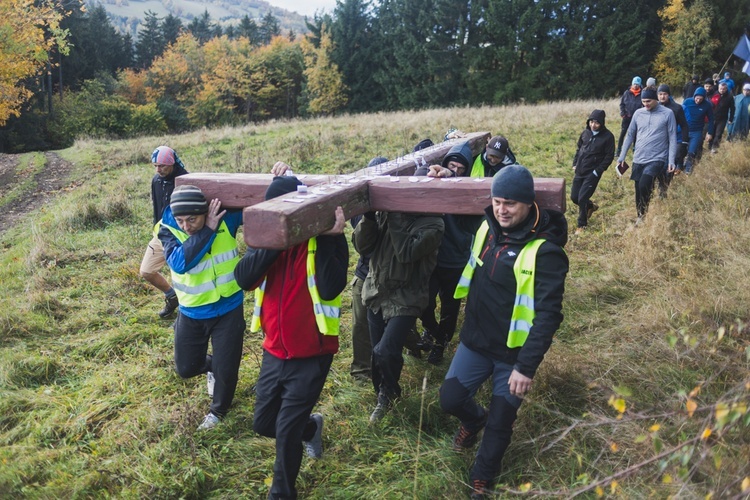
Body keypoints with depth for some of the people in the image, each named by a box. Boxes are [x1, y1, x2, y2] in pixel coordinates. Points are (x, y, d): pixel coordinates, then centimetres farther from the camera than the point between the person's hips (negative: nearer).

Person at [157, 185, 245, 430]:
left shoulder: (225, 217, -17)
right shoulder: (168, 229, -17)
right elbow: (179, 262, -35)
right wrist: (208, 230, -36)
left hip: (228, 310, -1)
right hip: (191, 313, 1)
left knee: (226, 369, 7)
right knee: (186, 368, 17)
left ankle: (218, 410, 38)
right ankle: (211, 367, 53)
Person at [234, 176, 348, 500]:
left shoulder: (327, 239, -13)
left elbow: (330, 289, -27)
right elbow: (243, 278, -18)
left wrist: (327, 238, -28)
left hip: (311, 355, -5)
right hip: (274, 352, 5)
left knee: (287, 430, -1)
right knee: (263, 423, 16)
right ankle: (311, 427, 47)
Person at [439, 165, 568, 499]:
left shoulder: (545, 251, -23)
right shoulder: (488, 228, -3)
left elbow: (549, 314, -23)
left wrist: (527, 366, -25)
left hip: (513, 353, -5)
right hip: (475, 341, 5)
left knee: (499, 424, 7)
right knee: (450, 399, 4)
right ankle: (474, 420, 40)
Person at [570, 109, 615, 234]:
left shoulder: (607, 136, -11)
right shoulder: (585, 132, 4)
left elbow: (609, 156, -9)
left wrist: (598, 171, -14)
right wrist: (575, 163, 9)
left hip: (593, 173, -6)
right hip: (580, 171, 6)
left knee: (582, 198, -10)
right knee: (574, 197, 10)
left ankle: (582, 225, 9)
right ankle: (591, 206, 40)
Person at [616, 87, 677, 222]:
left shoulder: (667, 114, -4)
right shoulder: (638, 113, 6)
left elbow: (672, 139, -3)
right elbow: (630, 135, 13)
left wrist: (671, 161, -10)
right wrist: (621, 157, 10)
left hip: (657, 160, -4)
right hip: (638, 160, 4)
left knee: (644, 186, -23)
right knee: (638, 190, 9)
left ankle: (644, 214, -1)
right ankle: (640, 216, 26)